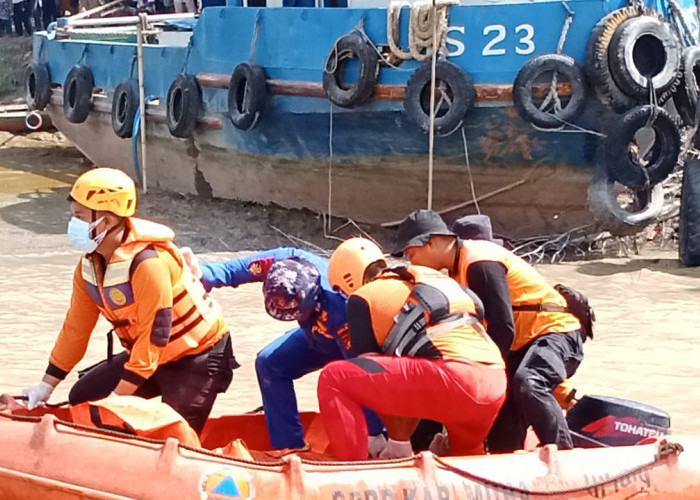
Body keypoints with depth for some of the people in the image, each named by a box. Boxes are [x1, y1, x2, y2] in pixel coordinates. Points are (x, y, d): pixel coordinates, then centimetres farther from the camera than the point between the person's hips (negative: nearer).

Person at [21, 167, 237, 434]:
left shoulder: (148, 262, -30)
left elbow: (154, 335, -30)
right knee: (82, 397, 5)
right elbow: (76, 327, 5)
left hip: (197, 354, -9)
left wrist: (119, 396, -30)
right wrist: (47, 384, 3)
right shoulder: (90, 265, -4)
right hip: (147, 352, 9)